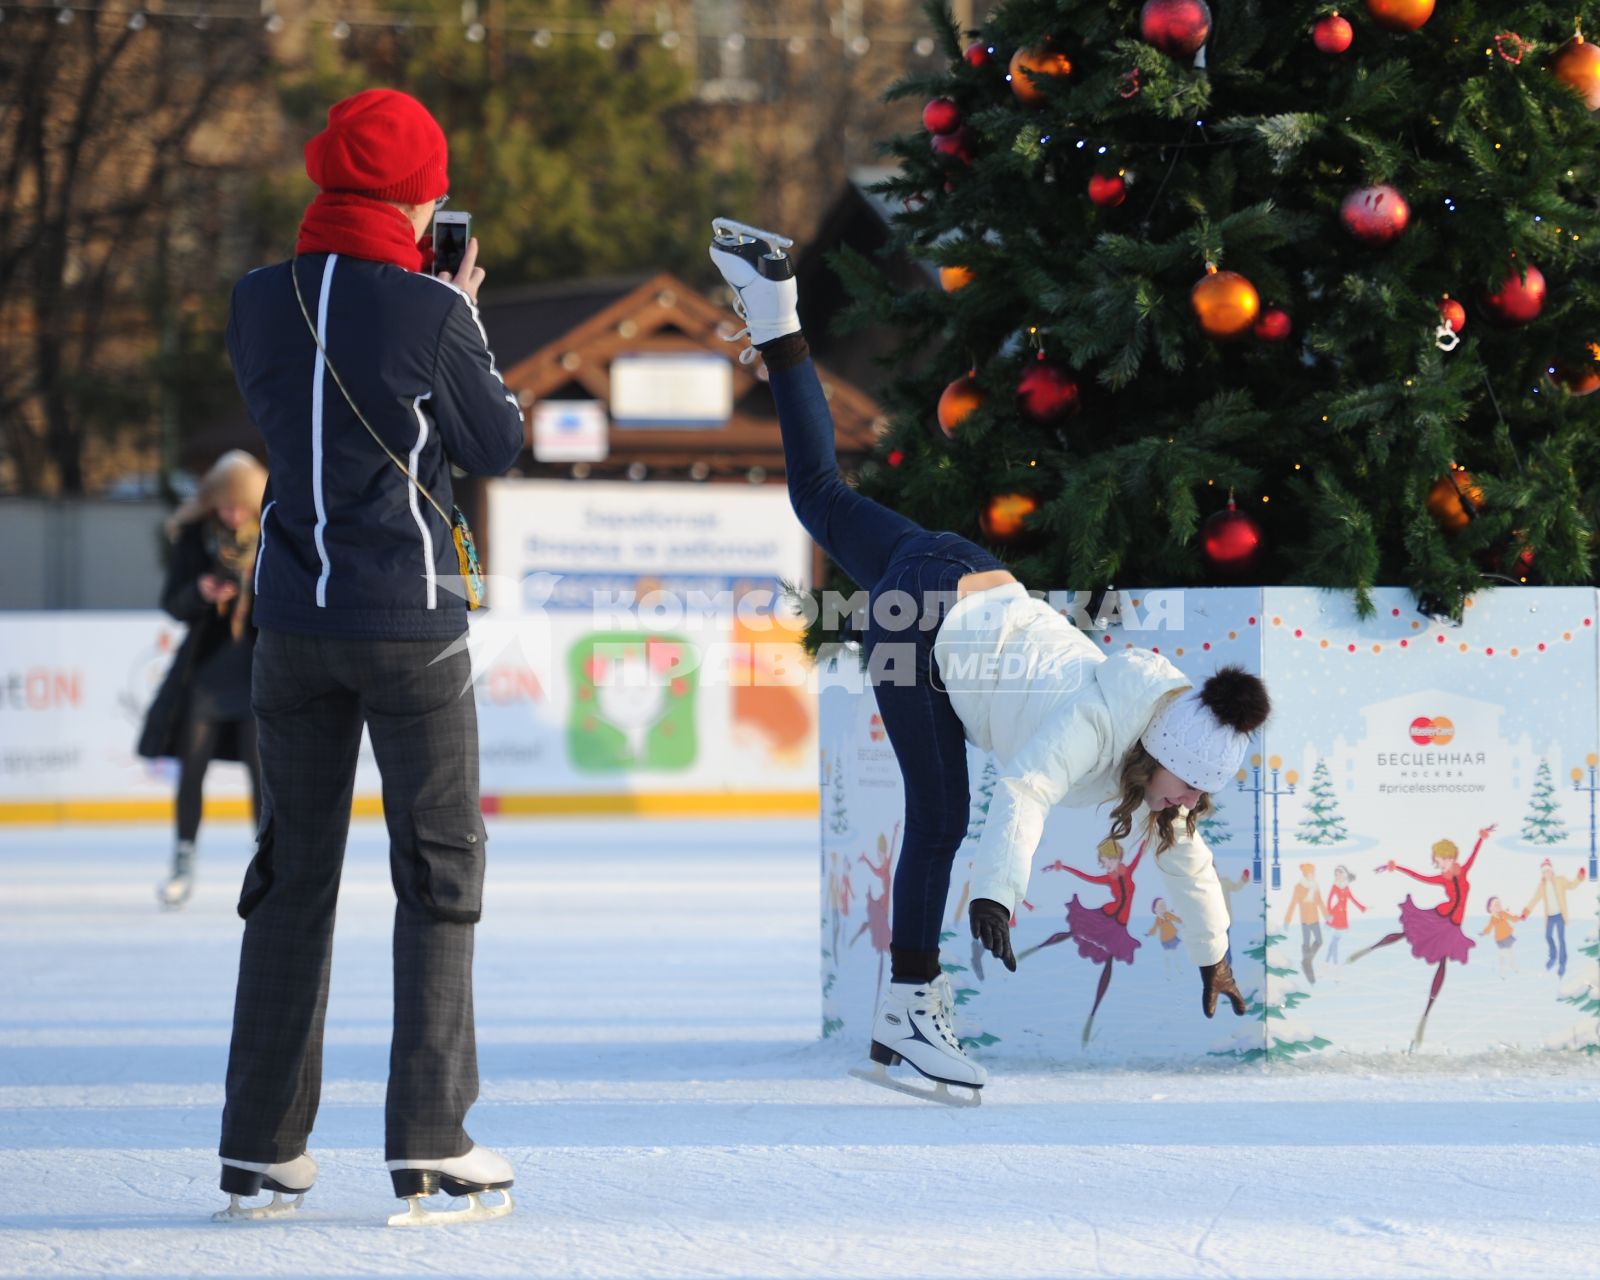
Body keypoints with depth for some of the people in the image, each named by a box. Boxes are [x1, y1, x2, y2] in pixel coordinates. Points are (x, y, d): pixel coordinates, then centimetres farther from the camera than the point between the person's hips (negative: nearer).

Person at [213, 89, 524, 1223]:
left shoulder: (260, 303, -1)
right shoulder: (430, 313, -14)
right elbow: (498, 447, -2)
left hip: (295, 620, 4)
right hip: (409, 620, -4)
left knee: (292, 872, 11)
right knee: (440, 870, 5)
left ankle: (261, 1143, 12)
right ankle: (429, 1142, 0)